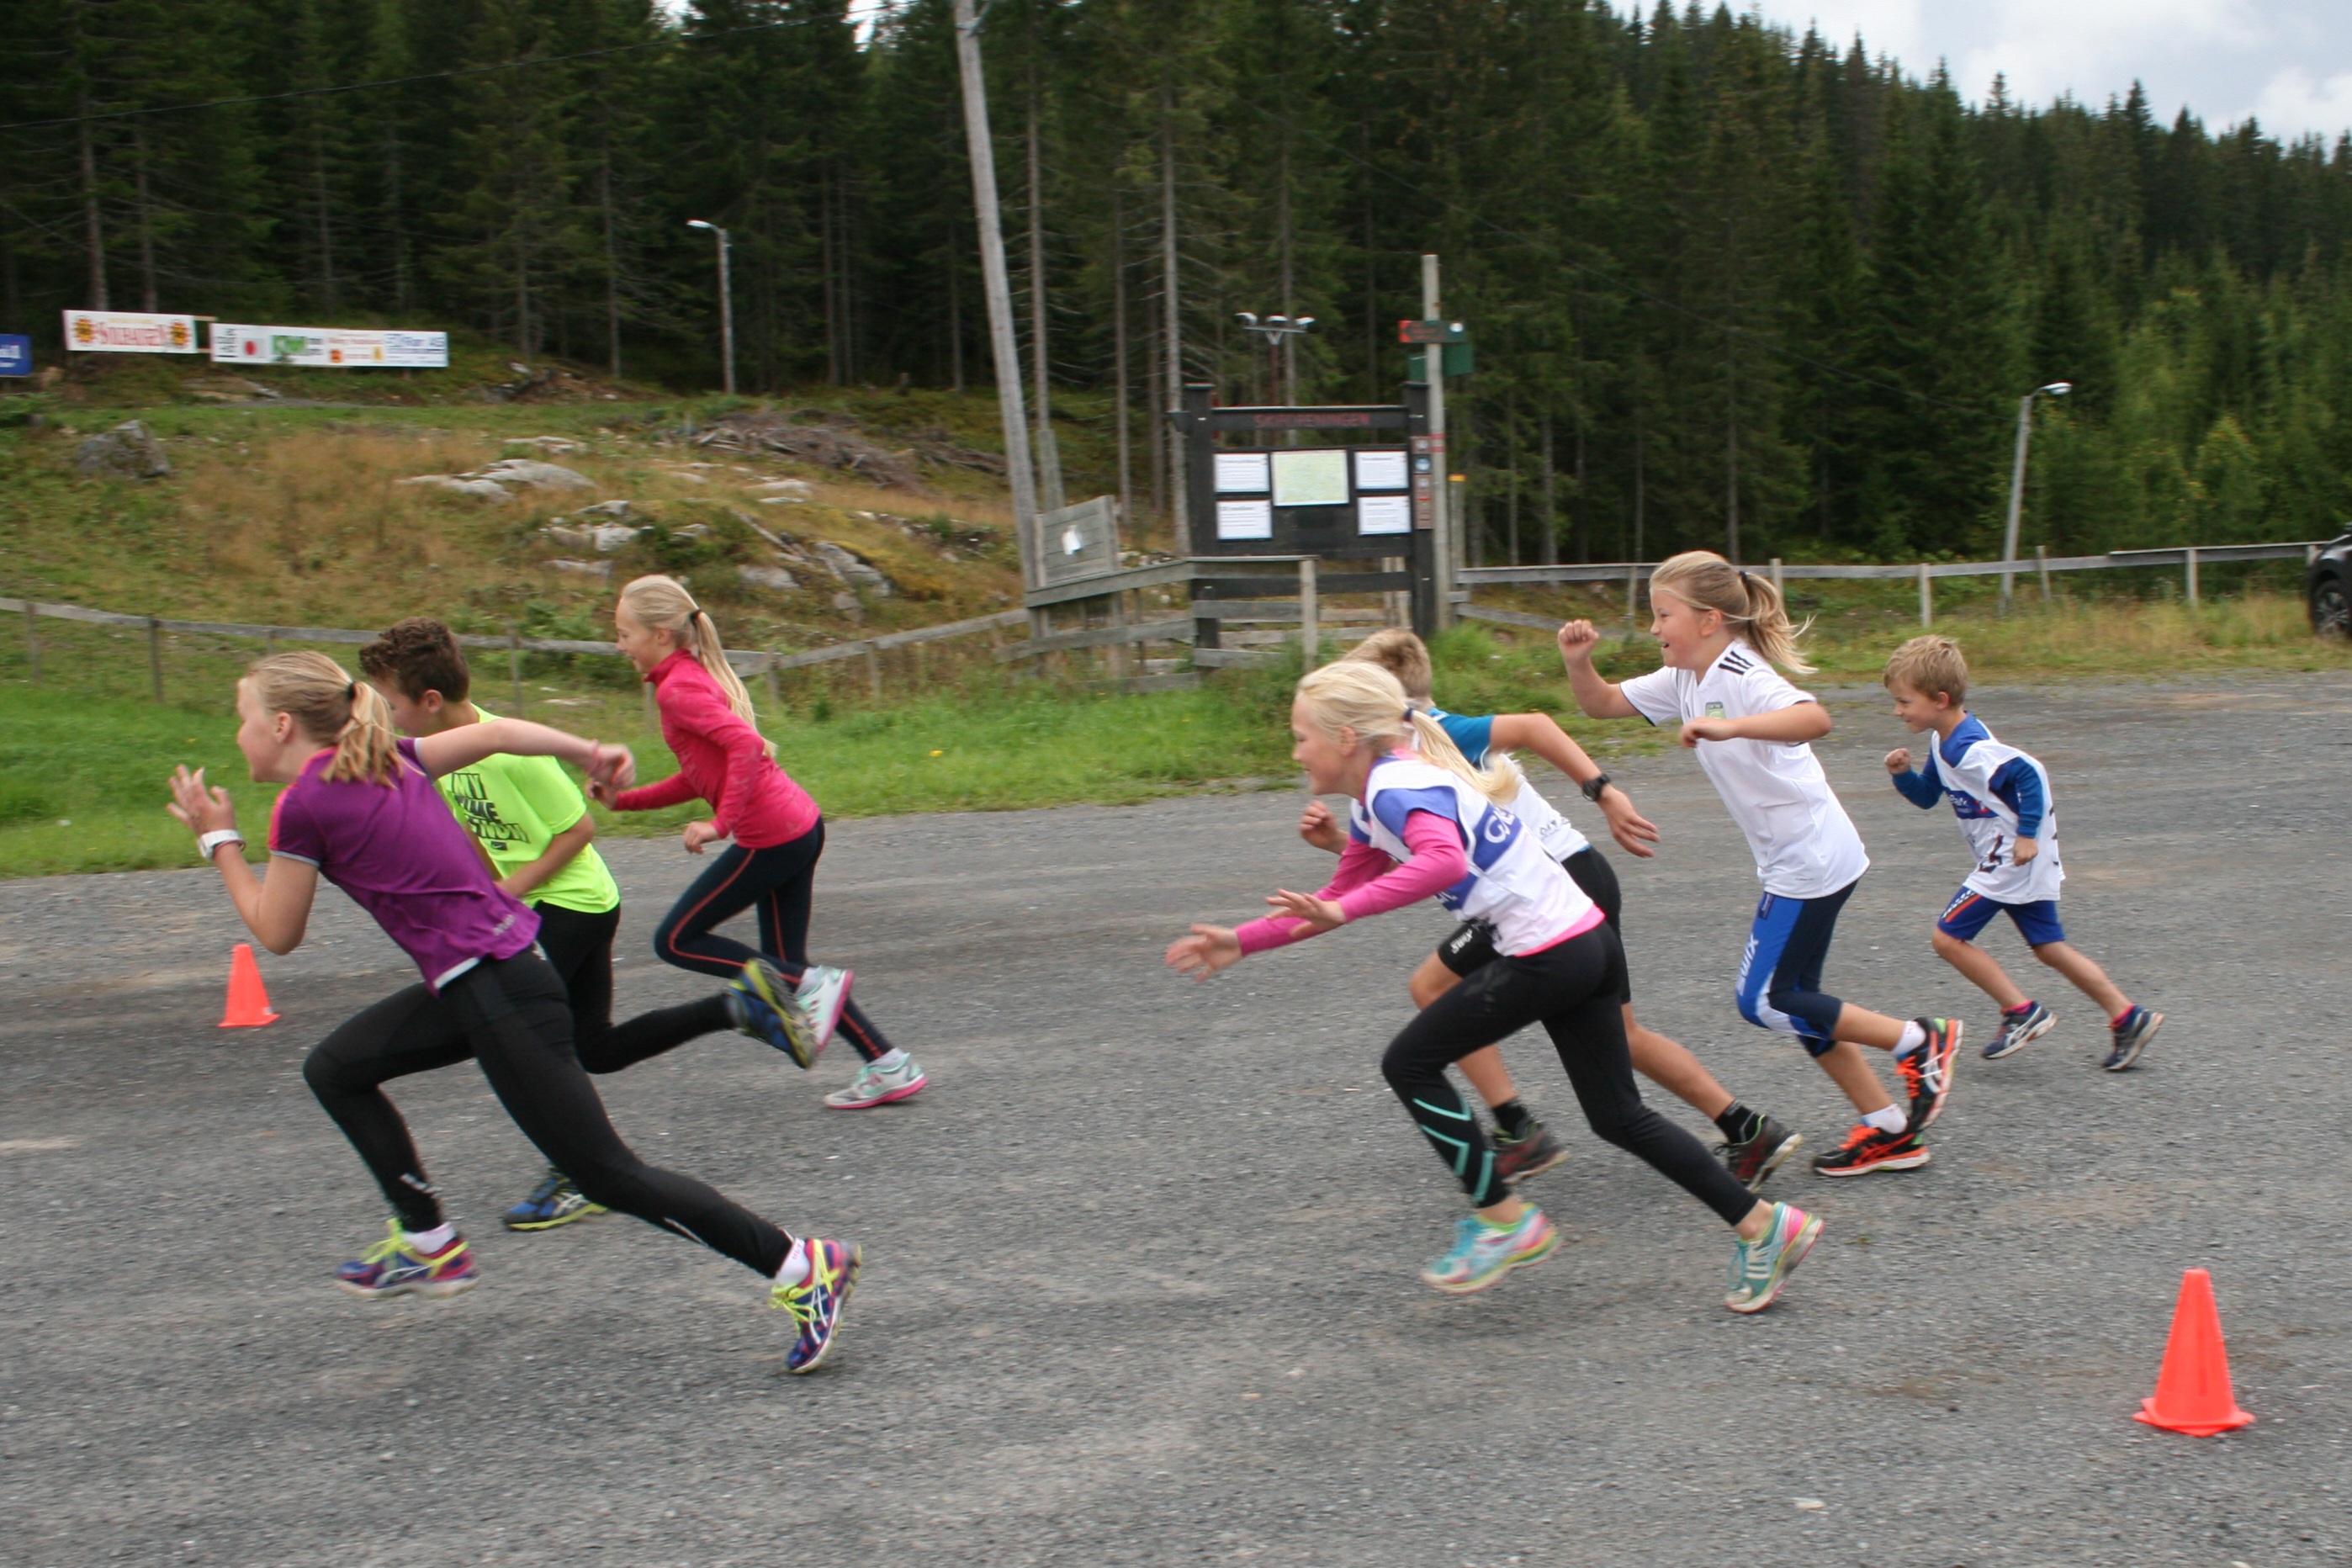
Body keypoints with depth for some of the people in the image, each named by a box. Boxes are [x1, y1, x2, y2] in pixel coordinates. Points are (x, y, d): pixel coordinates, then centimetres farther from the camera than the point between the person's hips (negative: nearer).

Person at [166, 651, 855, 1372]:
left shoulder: (303, 805, -10)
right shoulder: (385, 760, 13)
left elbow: (277, 934, 0)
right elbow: (493, 733, 9)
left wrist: (218, 840, 9)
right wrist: (591, 752, 8)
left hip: (497, 993, -10)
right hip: (481, 979, 10)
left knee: (608, 1175, -4)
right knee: (335, 1069, 21)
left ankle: (803, 1266, -4)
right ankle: (431, 1244, 28)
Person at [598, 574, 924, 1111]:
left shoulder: (678, 688, -11)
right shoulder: (698, 675, 18)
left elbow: (745, 745, -26)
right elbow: (701, 776, 22)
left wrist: (721, 824, -25)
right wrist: (623, 800, 17)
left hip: (770, 838, -10)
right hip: (800, 825, 10)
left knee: (675, 940, 4)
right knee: (786, 965, 15)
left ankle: (813, 985, -3)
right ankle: (889, 1067, 13)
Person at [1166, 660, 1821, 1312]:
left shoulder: (1397, 788, -16)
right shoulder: (1373, 801, 15)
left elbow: (1444, 859, -37)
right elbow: (1337, 899, 23)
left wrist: (1343, 912, -36)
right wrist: (1242, 942, 19)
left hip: (1548, 956, -10)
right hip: (1588, 943, 10)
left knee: (1411, 1064, 0)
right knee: (1618, 1117, 14)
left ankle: (1505, 1220, 7)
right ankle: (1764, 1225, 18)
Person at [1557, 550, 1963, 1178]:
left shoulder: (1741, 677, -21)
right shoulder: (1684, 680, 7)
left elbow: (1815, 718, -41)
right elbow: (1601, 703, 12)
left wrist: (1729, 727, -54)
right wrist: (1577, 660, -8)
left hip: (1812, 859, -10)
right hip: (1791, 862, 10)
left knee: (1764, 1001, -6)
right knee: (1790, 999, 12)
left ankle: (1921, 1042, 8)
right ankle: (1891, 1131, 21)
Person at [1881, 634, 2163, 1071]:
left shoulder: (1971, 749, -23)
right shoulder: (1944, 744, 6)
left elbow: (2030, 774, -27)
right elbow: (1927, 796, 15)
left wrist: (2027, 835, -24)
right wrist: (1903, 774, -4)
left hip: (2011, 859, -10)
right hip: (2013, 859, 10)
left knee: (1949, 937, -6)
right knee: (2049, 946, 15)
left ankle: (2022, 1012, 2)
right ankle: (2127, 1018, 18)